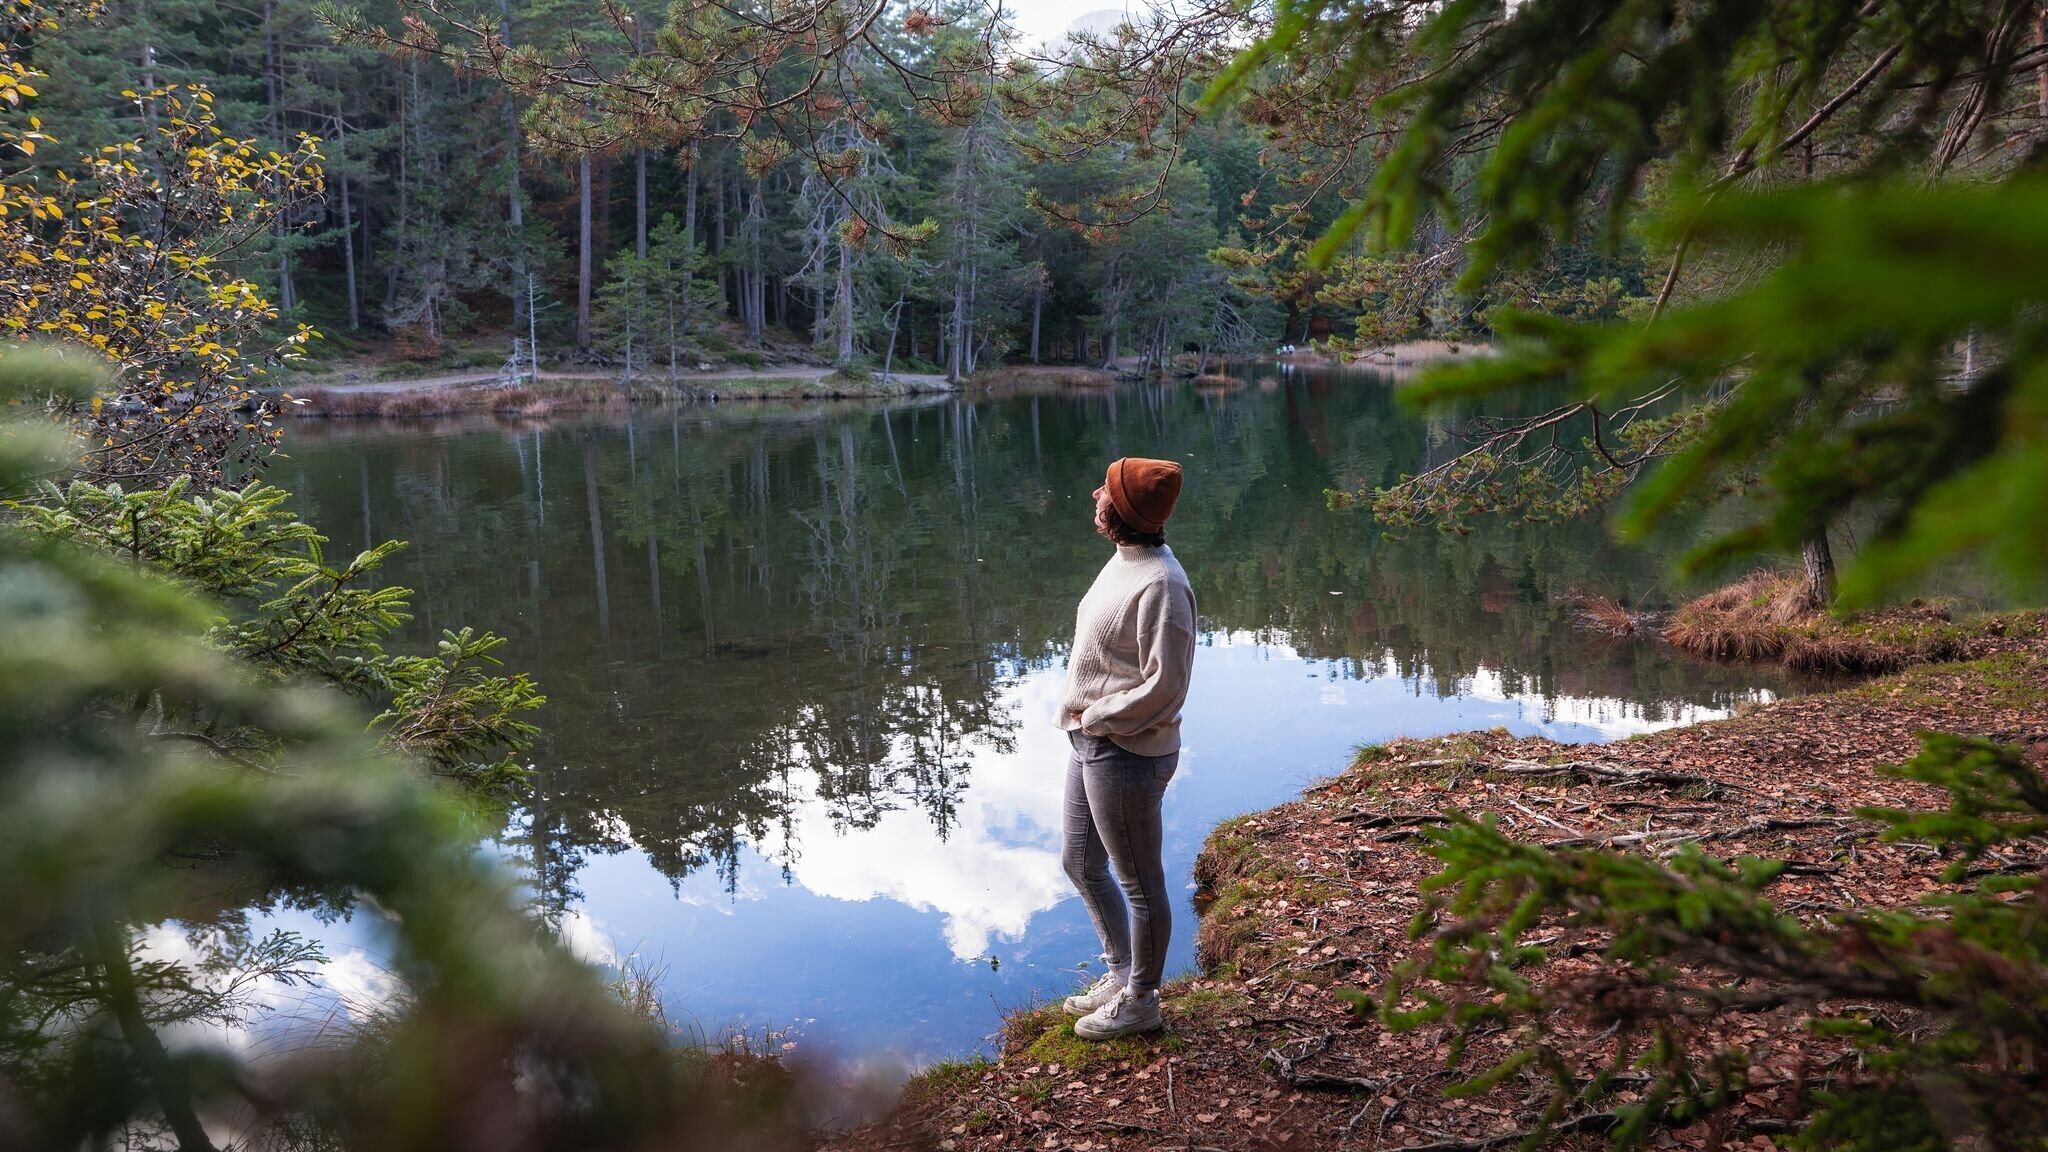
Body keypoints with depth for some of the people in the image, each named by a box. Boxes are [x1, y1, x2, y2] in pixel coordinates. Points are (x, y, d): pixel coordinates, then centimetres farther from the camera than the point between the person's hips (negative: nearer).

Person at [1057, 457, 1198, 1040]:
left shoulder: (1159, 584, -23)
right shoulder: (1124, 561, 7)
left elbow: (1164, 686, -24)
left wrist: (1096, 716, -15)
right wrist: (1081, 712, 6)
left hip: (1127, 756, -10)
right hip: (1090, 744, 11)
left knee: (1141, 883, 9)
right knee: (1081, 865, 24)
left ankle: (1140, 1002, 27)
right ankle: (1122, 973, 41)